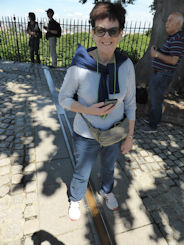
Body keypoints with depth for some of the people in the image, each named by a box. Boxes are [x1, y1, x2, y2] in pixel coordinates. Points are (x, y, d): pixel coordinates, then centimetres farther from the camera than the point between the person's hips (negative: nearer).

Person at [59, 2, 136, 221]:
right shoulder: (79, 67, -23)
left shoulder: (126, 65, -15)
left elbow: (130, 102, -5)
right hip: (86, 137, -2)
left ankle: (106, 191, 65)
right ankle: (75, 200, 57)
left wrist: (130, 136, 0)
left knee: (109, 167, 30)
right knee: (82, 174, 22)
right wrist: (88, 110, -27)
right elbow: (64, 98, -10)